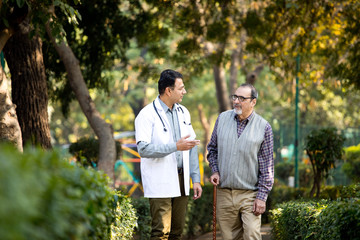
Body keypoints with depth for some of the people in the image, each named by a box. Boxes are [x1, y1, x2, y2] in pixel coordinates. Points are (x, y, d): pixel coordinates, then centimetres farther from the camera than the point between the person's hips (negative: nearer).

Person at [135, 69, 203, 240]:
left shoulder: (183, 112, 13)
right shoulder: (147, 115, -9)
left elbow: (191, 147, 17)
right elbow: (143, 149, -19)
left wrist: (196, 179, 12)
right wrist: (176, 146, -21)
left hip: (181, 180, 7)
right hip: (160, 184, -7)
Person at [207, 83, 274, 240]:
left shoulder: (263, 127, -4)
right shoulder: (222, 118, 5)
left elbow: (267, 166, -2)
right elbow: (212, 148, 19)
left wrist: (262, 196, -6)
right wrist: (215, 171, 3)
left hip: (250, 194, -3)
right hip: (224, 193, 3)